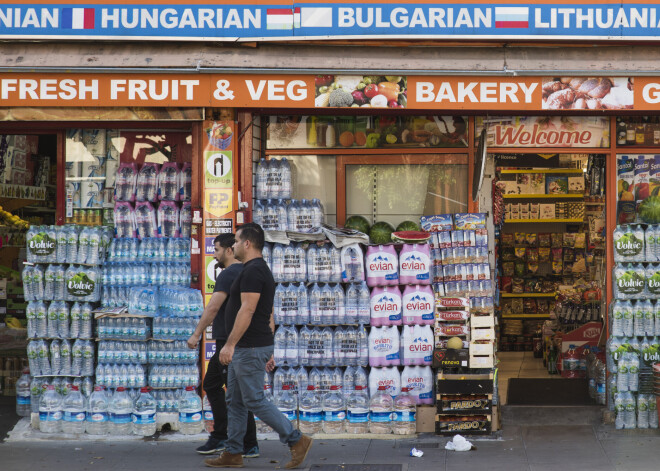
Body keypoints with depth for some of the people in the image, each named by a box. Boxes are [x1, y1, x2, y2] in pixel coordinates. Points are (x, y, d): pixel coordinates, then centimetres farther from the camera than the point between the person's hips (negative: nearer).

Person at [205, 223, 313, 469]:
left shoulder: (253, 271, -17)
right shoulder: (260, 270, 16)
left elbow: (247, 310, -24)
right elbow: (269, 315, 18)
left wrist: (230, 344, -24)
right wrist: (268, 351, 21)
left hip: (249, 349, -11)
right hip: (245, 349, 11)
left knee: (255, 400, -6)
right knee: (235, 402, 12)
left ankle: (297, 440, -2)